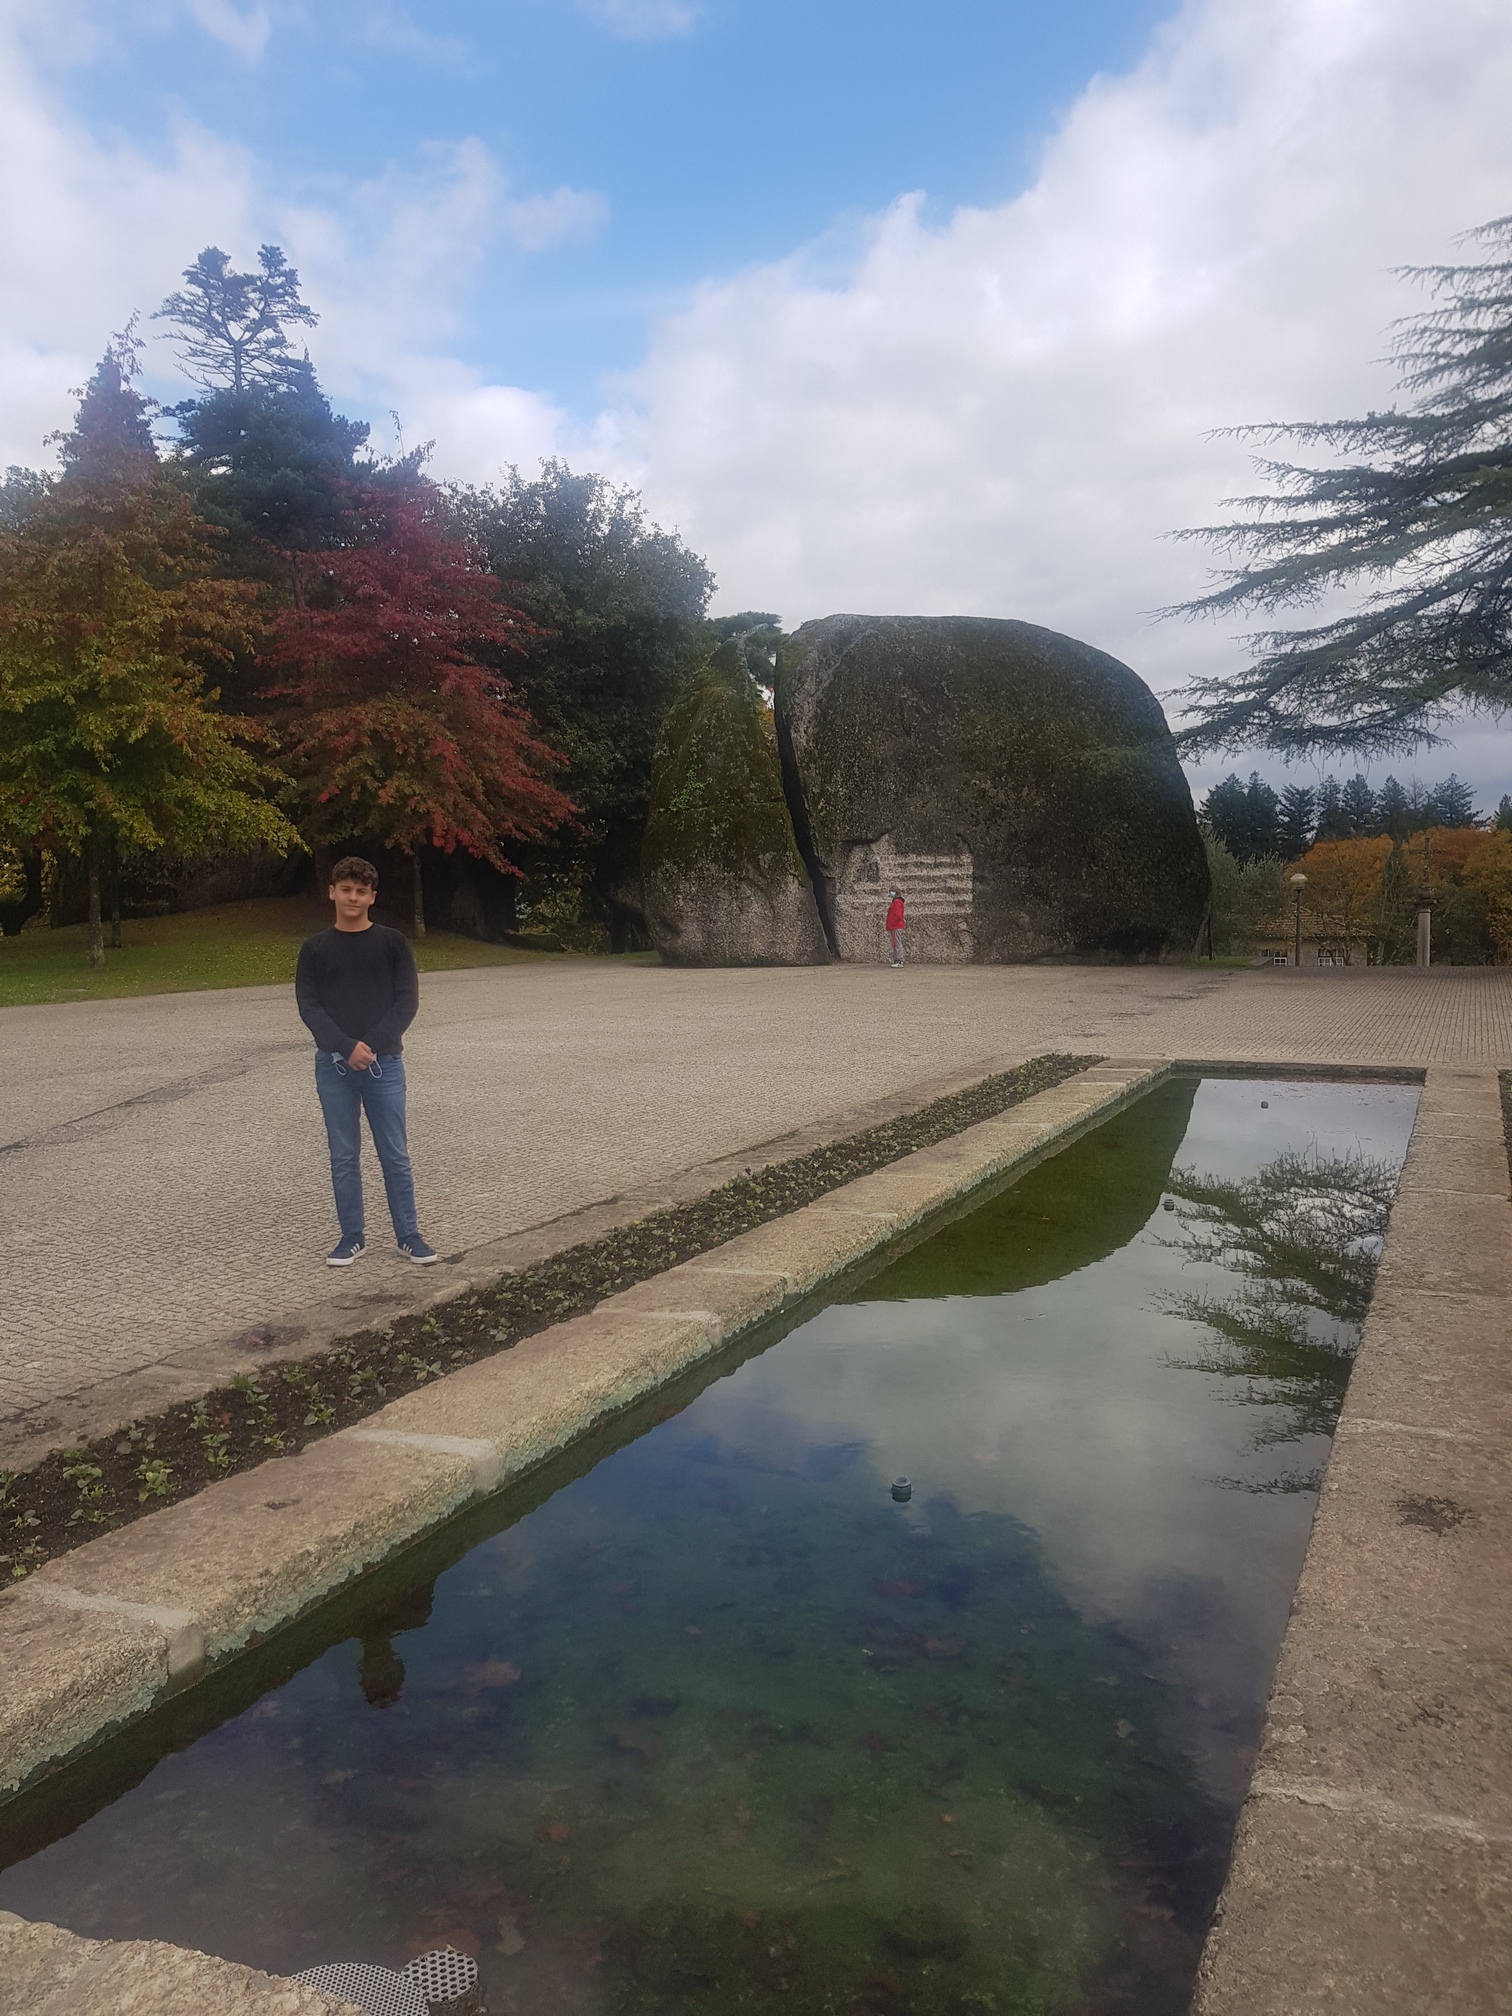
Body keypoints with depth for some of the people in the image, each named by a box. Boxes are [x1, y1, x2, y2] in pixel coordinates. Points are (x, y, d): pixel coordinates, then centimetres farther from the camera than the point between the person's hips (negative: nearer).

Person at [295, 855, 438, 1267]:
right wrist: (347, 1047, -15)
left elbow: (407, 1000, -2)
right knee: (344, 1156, 7)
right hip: (334, 1065, 1)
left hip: (384, 1063, -1)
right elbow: (308, 1006, -1)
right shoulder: (315, 948, 5)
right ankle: (352, 1236, 17)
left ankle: (408, 1235, 11)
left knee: (395, 1155, 2)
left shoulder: (392, 942, 3)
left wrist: (373, 1045, -13)